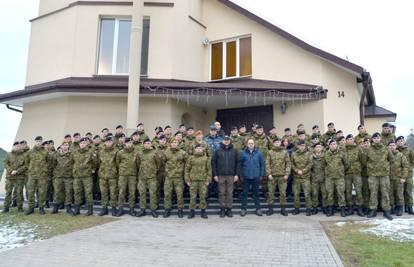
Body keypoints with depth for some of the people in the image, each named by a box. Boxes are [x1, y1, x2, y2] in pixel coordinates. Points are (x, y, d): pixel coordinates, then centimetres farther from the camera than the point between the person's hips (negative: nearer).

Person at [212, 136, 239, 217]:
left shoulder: (234, 151, 5)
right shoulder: (218, 151, 1)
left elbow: (237, 163, 5)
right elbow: (213, 162, 1)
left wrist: (236, 174, -2)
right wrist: (215, 174, -4)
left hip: (231, 175, 1)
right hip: (221, 175, -1)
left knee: (230, 193, 6)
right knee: (222, 193, 5)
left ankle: (229, 209, 15)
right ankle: (222, 209, 14)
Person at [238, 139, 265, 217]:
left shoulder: (259, 153, 1)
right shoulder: (243, 153, -2)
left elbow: (262, 164, 3)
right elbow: (240, 164, 1)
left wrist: (261, 174, 0)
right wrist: (240, 175, -1)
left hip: (256, 176, 0)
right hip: (246, 177, 0)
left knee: (256, 193, 10)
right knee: (245, 193, 6)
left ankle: (258, 208, 20)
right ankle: (244, 209, 15)